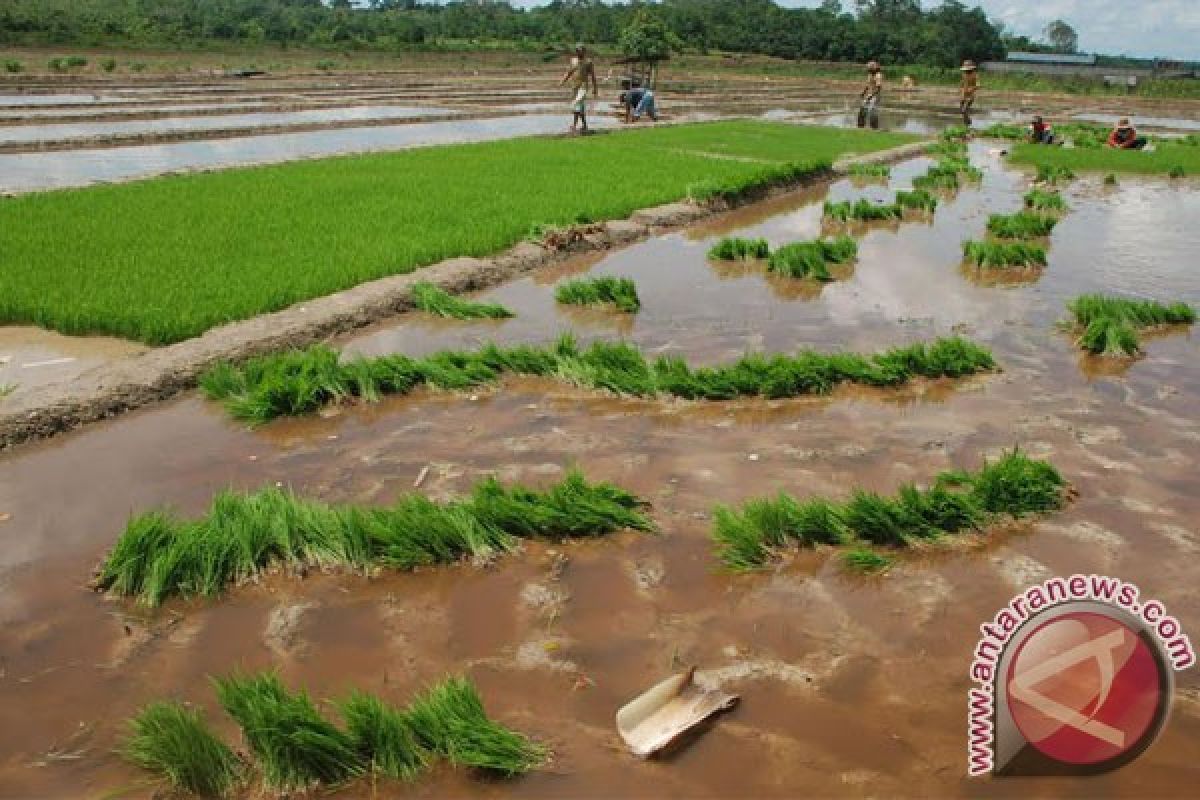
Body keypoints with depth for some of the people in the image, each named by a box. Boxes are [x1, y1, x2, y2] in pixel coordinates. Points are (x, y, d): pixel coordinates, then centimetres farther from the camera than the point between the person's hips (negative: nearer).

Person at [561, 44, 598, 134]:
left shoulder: (588, 62, -2)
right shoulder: (573, 61, 12)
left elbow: (592, 76, -1)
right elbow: (569, 73, 20)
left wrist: (595, 88, -4)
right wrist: (563, 81, 6)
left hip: (583, 86, -6)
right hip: (574, 86, 6)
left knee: (576, 104, -20)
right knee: (581, 106, 12)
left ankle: (574, 124, -24)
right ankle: (584, 126, 21)